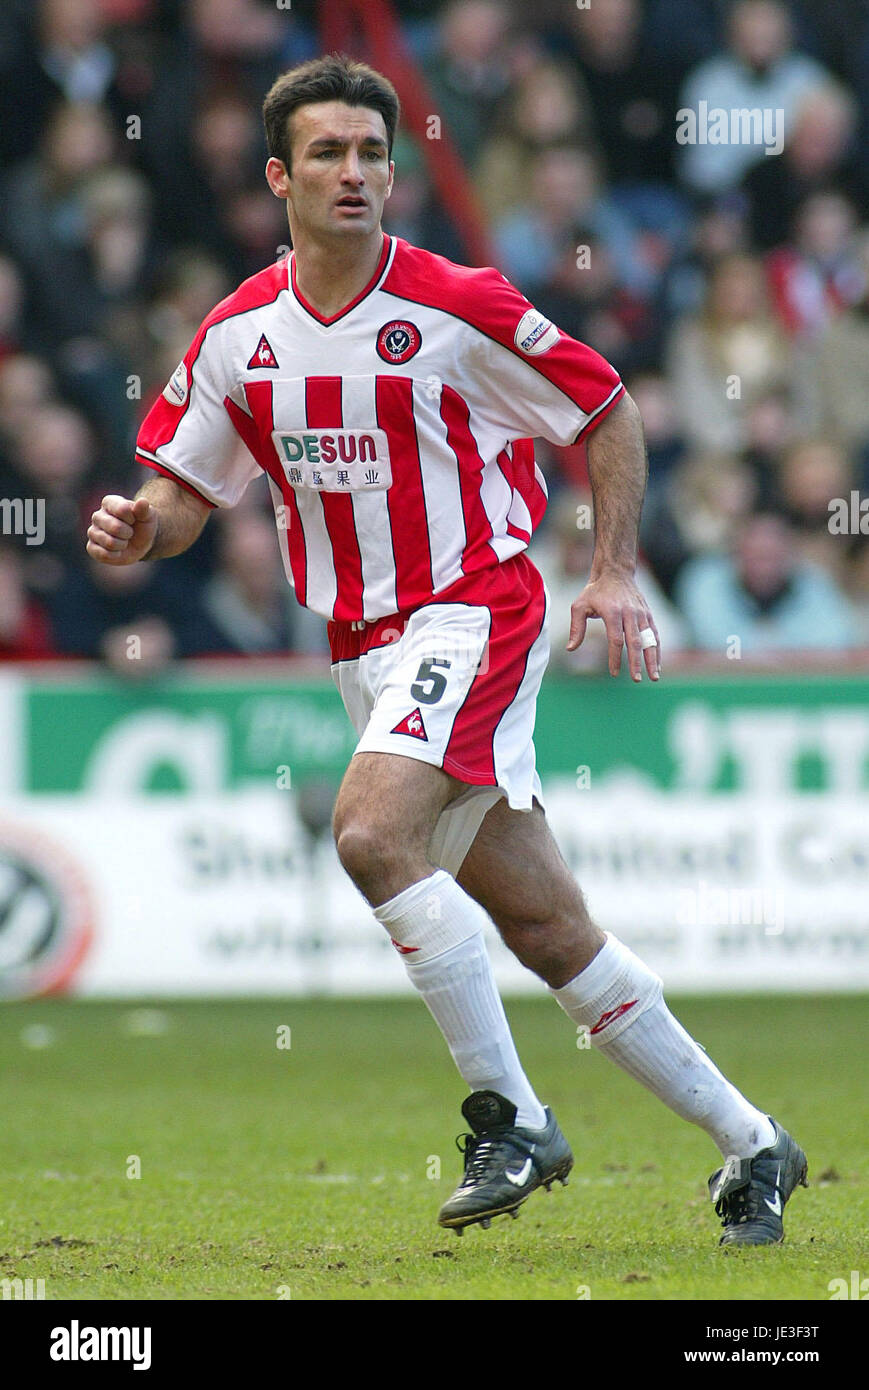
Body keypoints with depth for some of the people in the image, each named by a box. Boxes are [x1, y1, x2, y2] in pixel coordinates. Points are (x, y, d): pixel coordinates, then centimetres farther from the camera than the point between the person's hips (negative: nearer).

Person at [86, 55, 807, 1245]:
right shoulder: (238, 335, 4)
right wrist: (139, 530, -11)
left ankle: (509, 1115, -18)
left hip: (474, 610, -6)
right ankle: (747, 1142, 16)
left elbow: (608, 414, 1)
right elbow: (185, 491, 12)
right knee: (548, 932, 5)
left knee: (372, 833, -28)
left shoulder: (457, 309, -10)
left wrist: (616, 574, -6)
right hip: (365, 646, 6)